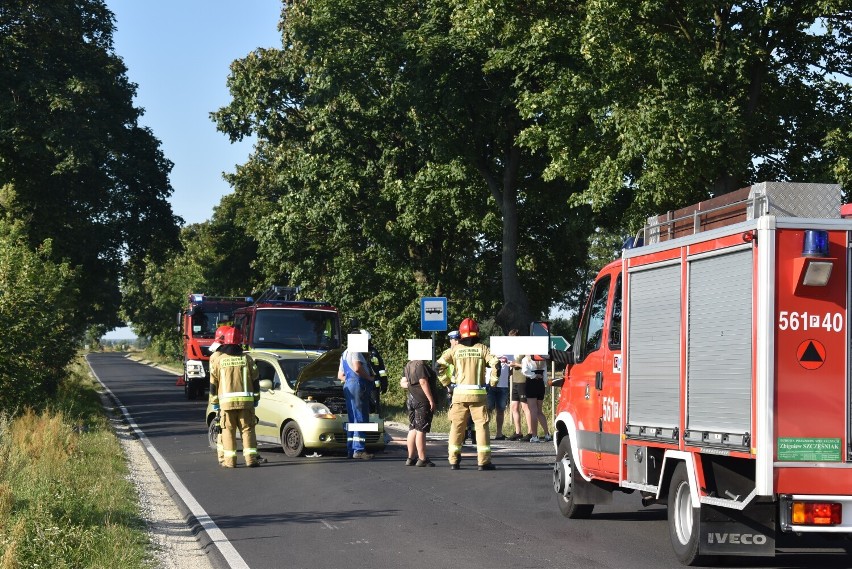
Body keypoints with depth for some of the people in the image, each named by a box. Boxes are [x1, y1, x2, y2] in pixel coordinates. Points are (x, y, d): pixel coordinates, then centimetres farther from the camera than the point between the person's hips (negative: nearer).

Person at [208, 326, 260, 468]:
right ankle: (251, 458, -1)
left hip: (226, 401, -1)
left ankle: (229, 459, 1)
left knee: (228, 431, 4)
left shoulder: (217, 359, 1)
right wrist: (256, 398, 16)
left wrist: (214, 402, 12)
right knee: (247, 429, 5)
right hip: (246, 401, 1)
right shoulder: (246, 359, 5)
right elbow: (255, 380, 7)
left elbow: (213, 383, 5)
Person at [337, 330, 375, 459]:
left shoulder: (345, 353, 27)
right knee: (361, 418, -12)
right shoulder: (355, 351, -5)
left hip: (348, 386, 10)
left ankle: (351, 450, 9)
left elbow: (340, 375, 30)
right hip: (358, 385, -10)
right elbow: (357, 368, -22)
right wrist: (369, 377, -10)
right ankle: (359, 449, -18)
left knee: (352, 419, 10)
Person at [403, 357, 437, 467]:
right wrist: (431, 400, -20)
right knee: (421, 430, -7)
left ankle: (411, 458, 15)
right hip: (422, 400, -9)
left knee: (413, 429, 12)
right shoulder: (421, 364, -15)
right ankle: (422, 459, -6)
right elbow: (423, 382, -21)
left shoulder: (408, 365, 13)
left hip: (411, 399, 9)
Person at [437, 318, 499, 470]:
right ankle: (483, 461, -1)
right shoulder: (482, 348, 0)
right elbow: (494, 363, -9)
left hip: (459, 393, 2)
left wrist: (447, 382, 11)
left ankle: (454, 461, 9)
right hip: (478, 394, -2)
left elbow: (440, 365, 1)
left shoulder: (455, 349, 4)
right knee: (481, 426, 3)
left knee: (456, 426, 9)